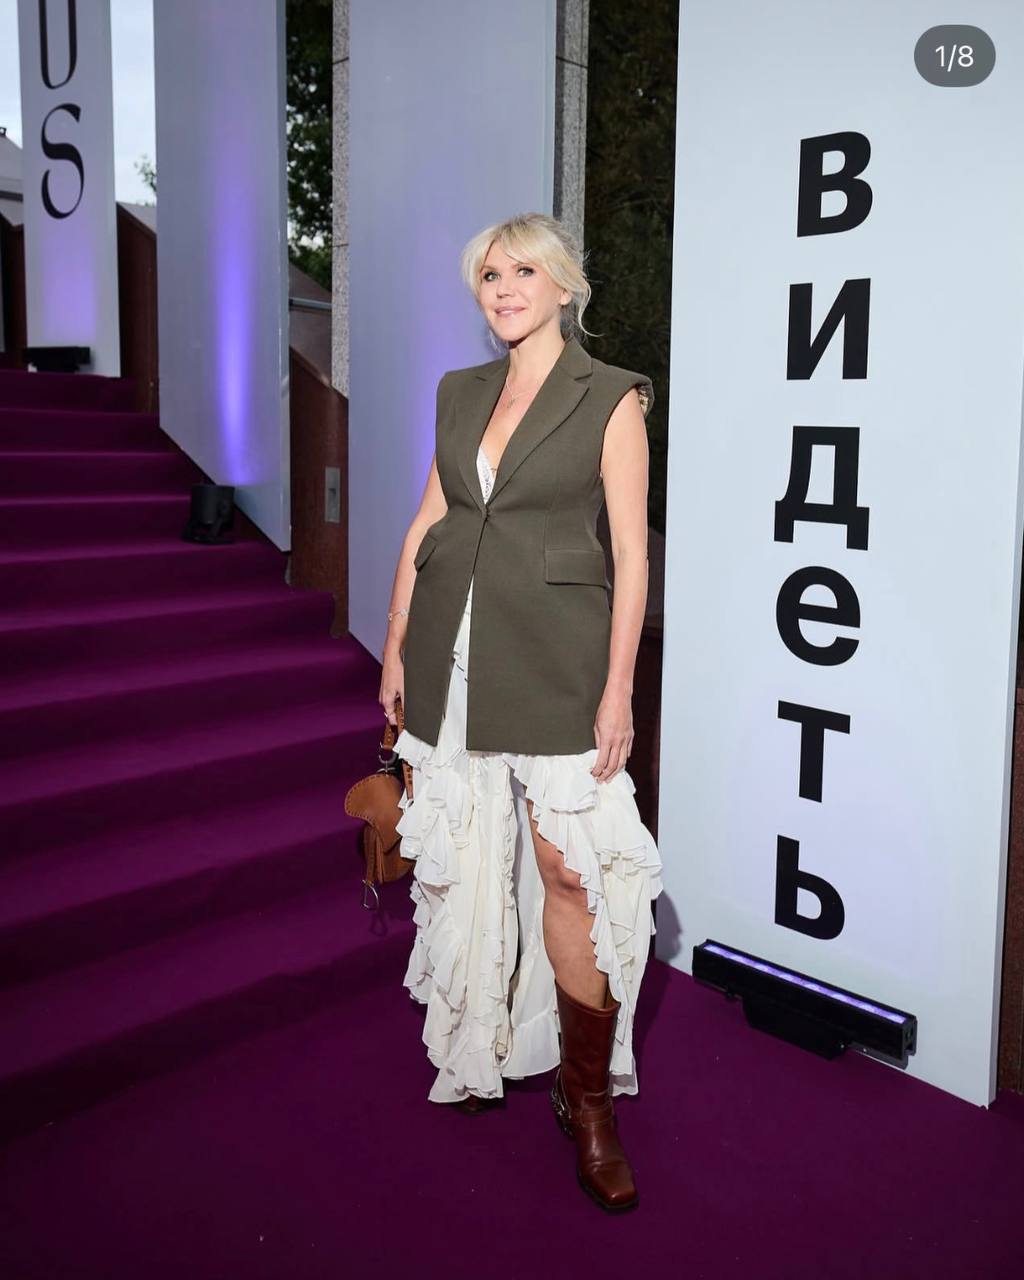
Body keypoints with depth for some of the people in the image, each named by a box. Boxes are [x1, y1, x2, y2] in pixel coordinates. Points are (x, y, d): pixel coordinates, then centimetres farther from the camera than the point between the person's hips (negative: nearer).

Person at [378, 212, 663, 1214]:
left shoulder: (610, 398, -2)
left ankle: (588, 1099, 11)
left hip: (552, 659, -5)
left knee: (570, 868, -6)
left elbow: (631, 551, -6)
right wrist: (396, 649, 11)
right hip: (451, 651, 5)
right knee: (464, 857, 11)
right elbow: (427, 521, 14)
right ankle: (478, 1049, 32)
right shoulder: (460, 392, 13)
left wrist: (619, 686, -12)